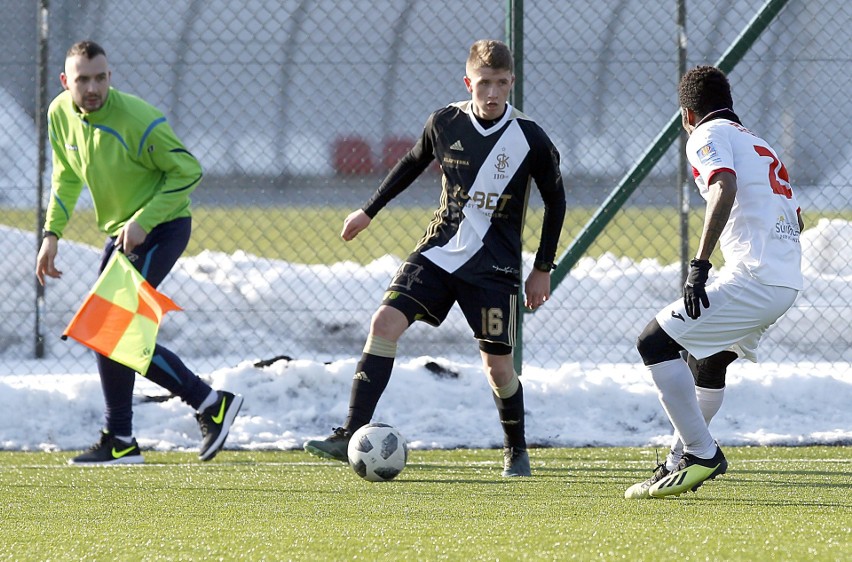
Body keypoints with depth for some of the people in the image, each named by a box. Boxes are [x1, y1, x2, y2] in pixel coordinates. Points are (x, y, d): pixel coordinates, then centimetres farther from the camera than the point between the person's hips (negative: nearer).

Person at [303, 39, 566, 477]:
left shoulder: (528, 138, -9)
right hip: (437, 254, 2)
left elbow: (555, 199, 5)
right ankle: (351, 437, -18)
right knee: (385, 322, -16)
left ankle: (516, 449, 25)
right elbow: (414, 162, 19)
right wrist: (369, 210, 23)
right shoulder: (445, 123, -2)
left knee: (497, 364, -3)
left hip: (494, 267, -2)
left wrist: (543, 268, 6)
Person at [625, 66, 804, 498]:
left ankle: (701, 453, -10)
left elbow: (725, 187, -20)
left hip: (753, 278, -9)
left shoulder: (708, 135, 0)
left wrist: (700, 263, -25)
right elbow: (796, 219, 29)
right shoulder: (760, 145, 26)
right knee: (708, 357, 28)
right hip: (789, 280, 9)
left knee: (655, 342, -7)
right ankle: (681, 463, 34)